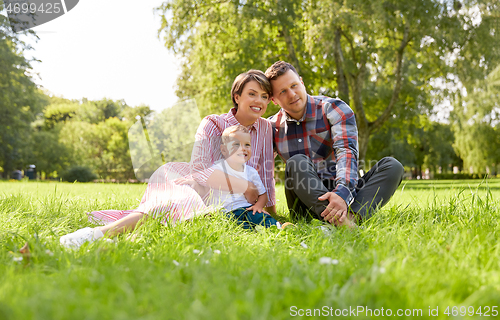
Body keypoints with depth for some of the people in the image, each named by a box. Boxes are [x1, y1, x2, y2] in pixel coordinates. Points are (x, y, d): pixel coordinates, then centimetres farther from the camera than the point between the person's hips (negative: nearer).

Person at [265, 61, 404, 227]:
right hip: (306, 205, 0)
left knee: (392, 166, -22)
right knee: (295, 163, -29)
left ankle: (352, 216, -47)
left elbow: (347, 151, -18)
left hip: (346, 195, 0)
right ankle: (336, 219, -49)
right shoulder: (273, 127, 6)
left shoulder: (334, 109, -2)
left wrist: (342, 193, -36)